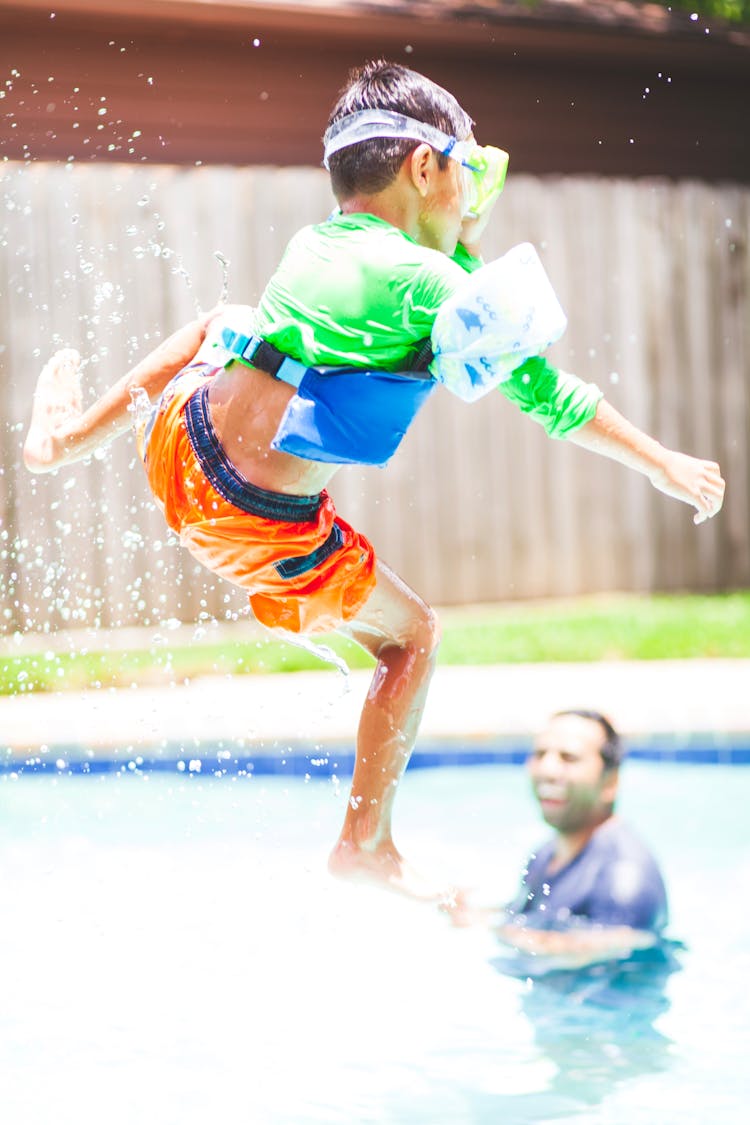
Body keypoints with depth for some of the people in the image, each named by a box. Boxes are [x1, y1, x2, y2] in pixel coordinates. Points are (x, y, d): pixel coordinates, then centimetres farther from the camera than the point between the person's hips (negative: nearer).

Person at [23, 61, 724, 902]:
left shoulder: (315, 242, 7)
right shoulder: (427, 279, -13)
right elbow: (544, 390, -6)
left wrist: (465, 244, 24)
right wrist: (663, 466, 4)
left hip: (179, 451, 6)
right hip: (265, 526, -6)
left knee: (220, 327, 37)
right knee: (410, 635, 17)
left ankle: (68, 436, 44)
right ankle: (367, 844, 21)